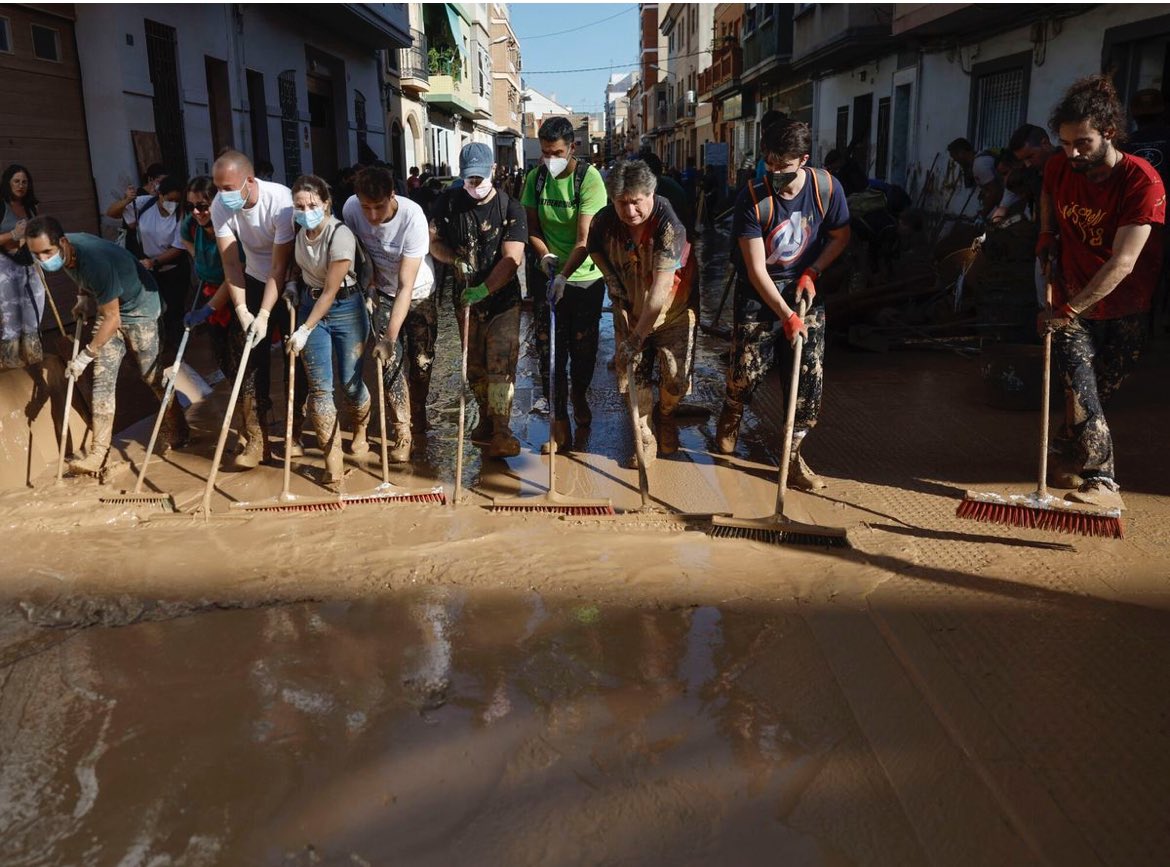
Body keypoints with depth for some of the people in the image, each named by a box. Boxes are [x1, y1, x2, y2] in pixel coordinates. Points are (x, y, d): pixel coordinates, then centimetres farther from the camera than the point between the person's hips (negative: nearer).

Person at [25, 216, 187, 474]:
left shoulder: (95, 259, -37)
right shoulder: (64, 251, -13)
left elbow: (112, 318, -30)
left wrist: (85, 356, -26)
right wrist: (83, 297, -1)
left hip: (138, 307, -7)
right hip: (108, 306, 7)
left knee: (152, 375, 3)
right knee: (102, 378, -1)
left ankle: (176, 427, 29)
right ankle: (99, 452, -3)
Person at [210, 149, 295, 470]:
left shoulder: (280, 201, -29)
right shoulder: (220, 206, -16)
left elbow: (280, 267, -27)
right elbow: (231, 263, -14)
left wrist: (264, 315, -30)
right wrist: (241, 310, -23)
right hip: (254, 281, 4)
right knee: (249, 358, -3)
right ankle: (256, 440, 2)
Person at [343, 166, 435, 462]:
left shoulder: (412, 216, -34)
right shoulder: (351, 208, -23)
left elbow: (406, 286, -35)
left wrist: (390, 336, -37)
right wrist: (368, 282, -4)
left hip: (418, 293, -2)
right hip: (383, 291, 2)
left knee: (421, 360, 2)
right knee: (391, 361, -8)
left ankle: (418, 422, 27)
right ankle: (401, 431, 3)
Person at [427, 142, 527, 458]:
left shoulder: (511, 208, -11)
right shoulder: (449, 202, -1)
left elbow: (512, 259, -19)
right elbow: (433, 240, 5)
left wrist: (483, 290, -28)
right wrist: (455, 259, -15)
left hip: (502, 298, -4)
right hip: (466, 298, 4)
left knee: (501, 364, -11)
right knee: (475, 365, 12)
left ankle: (501, 431, -9)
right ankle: (486, 420, 28)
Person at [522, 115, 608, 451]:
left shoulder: (589, 178, -16)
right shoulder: (535, 178, -4)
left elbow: (585, 238, -22)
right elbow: (532, 228, 3)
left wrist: (563, 276, -32)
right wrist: (545, 254, -17)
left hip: (585, 277, -2)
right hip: (546, 276, 2)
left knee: (584, 345, 11)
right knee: (549, 348, 1)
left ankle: (579, 397, 38)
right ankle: (558, 416, 12)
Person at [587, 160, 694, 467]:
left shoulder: (669, 225, -32)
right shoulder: (604, 221, -17)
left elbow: (660, 289, -35)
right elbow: (596, 250, 7)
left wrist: (637, 338, -33)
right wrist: (613, 281, -7)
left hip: (672, 313, -3)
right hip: (630, 312, 3)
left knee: (675, 378, 1)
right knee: (632, 376, 0)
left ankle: (666, 418, 35)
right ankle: (645, 438, 20)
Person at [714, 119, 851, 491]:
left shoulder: (826, 188, -12)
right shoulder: (752, 199, -20)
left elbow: (841, 236, 5)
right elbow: (756, 269, -20)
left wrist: (812, 271, -10)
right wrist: (785, 314, -24)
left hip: (803, 285, 2)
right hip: (757, 289, -2)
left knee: (810, 372, -6)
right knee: (747, 367, -8)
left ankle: (793, 455, 6)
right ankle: (731, 416, 28)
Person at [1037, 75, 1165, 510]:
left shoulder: (1142, 180, -22)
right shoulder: (1058, 168, -6)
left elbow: (1122, 263, -29)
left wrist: (1069, 309, -33)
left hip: (1125, 310, -2)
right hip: (1071, 301, 2)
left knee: (1101, 389, 10)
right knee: (1082, 388, -11)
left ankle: (1069, 447, 33)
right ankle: (1101, 479, -12)